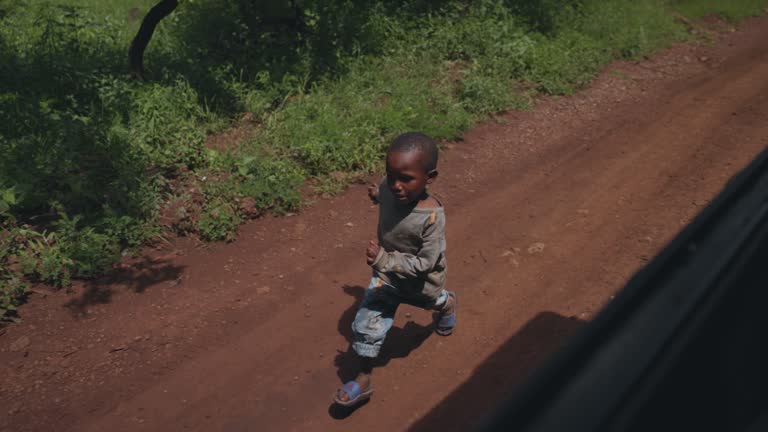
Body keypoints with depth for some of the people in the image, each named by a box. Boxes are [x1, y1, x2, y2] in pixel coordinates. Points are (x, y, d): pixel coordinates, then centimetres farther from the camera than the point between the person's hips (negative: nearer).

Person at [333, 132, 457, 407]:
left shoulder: (432, 217, -40)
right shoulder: (390, 189, -26)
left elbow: (425, 263, -35)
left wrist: (384, 260, -44)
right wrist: (378, 195, 23)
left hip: (420, 282, -3)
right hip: (387, 275, 3)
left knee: (433, 301, 32)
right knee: (366, 325, 1)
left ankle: (447, 303, 70)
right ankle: (363, 381, 20)